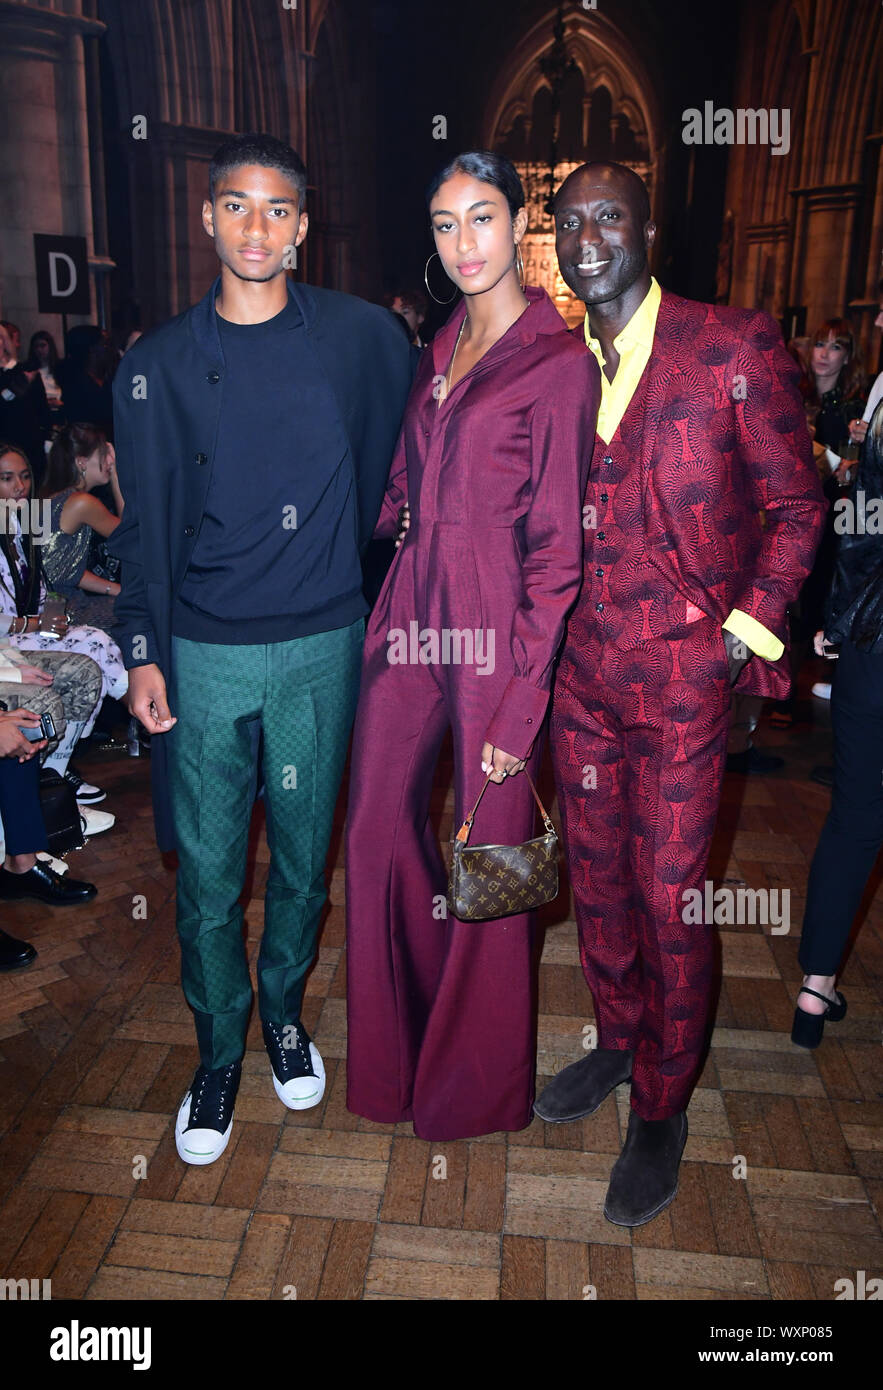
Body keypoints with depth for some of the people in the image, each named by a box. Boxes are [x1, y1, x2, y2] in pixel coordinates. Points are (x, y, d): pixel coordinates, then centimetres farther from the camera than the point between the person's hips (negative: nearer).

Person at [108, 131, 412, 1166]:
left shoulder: (360, 336, 1)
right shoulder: (160, 362, 3)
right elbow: (146, 522, 4)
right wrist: (143, 650, -1)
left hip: (322, 644, 0)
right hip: (203, 652, 0)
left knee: (303, 854, 12)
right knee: (207, 868, 6)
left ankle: (283, 1011, 38)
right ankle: (218, 1051, 28)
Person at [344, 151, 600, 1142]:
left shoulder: (560, 363, -7)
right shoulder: (436, 353, 15)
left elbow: (557, 549, -11)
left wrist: (519, 706, -14)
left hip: (495, 627, -7)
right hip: (410, 612, 7)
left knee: (488, 854, 7)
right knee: (378, 827, 12)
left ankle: (478, 1078, 33)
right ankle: (401, 1046, 39)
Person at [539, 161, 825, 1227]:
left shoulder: (735, 348, -6)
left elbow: (797, 507, -2)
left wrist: (744, 633, -9)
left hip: (684, 671, -4)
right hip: (580, 668, 5)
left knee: (669, 895, 3)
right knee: (595, 873, 15)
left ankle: (662, 1108, 25)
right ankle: (618, 1042, 40)